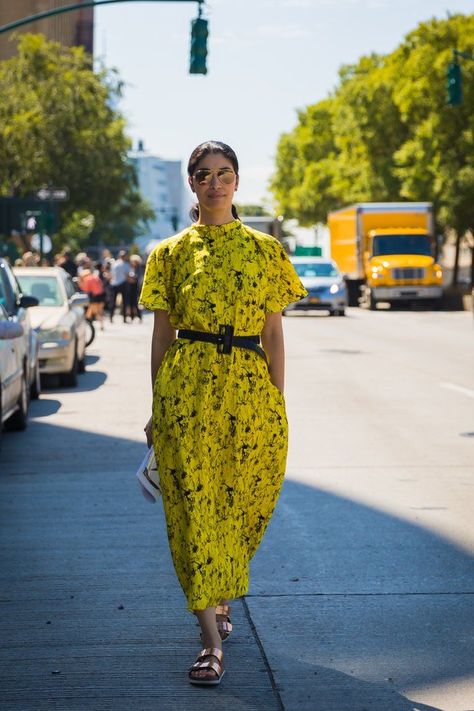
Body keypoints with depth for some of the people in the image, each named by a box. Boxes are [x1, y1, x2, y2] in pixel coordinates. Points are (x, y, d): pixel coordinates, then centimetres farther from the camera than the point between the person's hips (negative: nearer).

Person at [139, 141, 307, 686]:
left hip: (250, 390, 1)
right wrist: (157, 408, 5)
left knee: (241, 502, 8)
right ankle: (212, 641, -5)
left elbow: (273, 332, 7)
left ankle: (219, 595, 36)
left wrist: (278, 402, 3)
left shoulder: (265, 250, 7)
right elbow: (162, 334, 7)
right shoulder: (171, 253, 6)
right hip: (187, 388, -1)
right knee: (194, 503, -6)